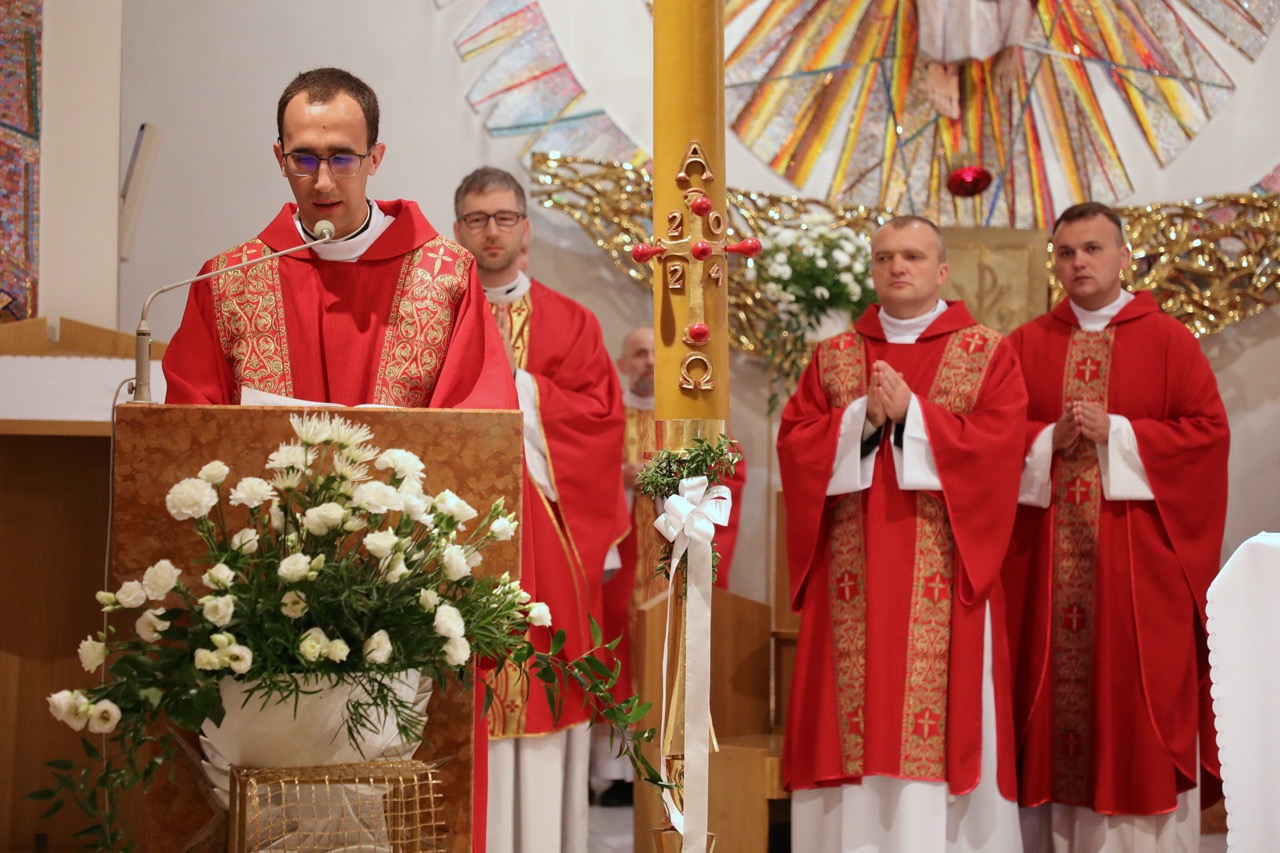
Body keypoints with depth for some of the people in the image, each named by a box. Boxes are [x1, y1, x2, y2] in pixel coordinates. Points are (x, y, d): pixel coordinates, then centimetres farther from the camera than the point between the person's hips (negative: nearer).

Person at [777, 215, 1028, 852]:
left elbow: (999, 443, -7)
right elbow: (794, 444, 4)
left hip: (944, 581, -2)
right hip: (851, 578, 2)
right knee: (852, 716, 0)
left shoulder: (988, 354, 6)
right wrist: (864, 418, -10)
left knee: (943, 712, -5)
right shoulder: (832, 357, 13)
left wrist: (911, 415, -13)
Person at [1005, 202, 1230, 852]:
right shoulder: (1025, 345, 10)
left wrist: (1115, 431, -12)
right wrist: (1050, 439, -12)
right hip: (1047, 560, 2)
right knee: (1056, 689, 3)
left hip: (1139, 561, -1)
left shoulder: (1169, 340, 5)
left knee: (1139, 698, 0)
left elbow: (1208, 431, -3)